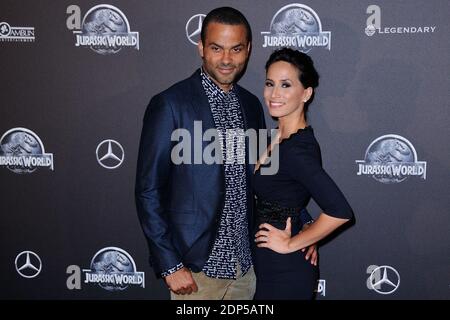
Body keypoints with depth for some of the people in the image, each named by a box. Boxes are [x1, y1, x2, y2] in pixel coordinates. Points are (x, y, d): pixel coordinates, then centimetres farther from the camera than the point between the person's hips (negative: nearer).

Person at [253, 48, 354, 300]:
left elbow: (340, 211, -32)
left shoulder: (295, 149, -24)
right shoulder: (284, 137, 3)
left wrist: (290, 244, -21)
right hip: (269, 267, 9)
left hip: (284, 272, -9)